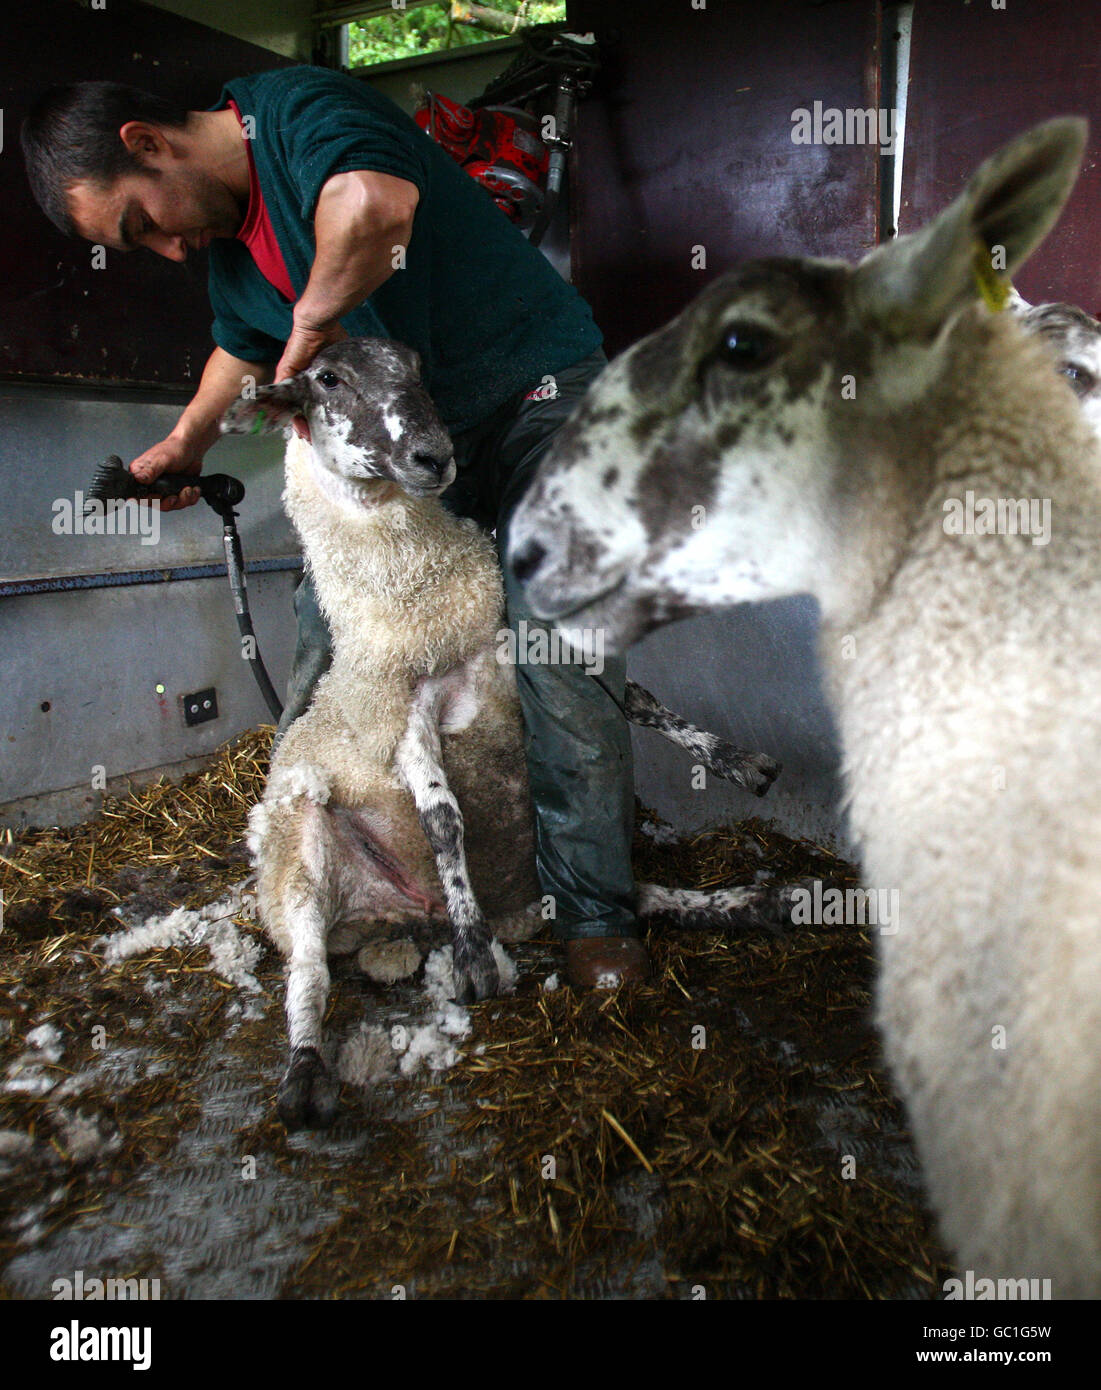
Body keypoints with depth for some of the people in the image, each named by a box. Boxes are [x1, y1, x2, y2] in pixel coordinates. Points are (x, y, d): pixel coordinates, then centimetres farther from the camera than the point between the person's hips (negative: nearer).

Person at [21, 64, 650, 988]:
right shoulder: (227, 240, 8)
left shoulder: (298, 107, -18)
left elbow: (375, 203, -42)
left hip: (537, 394, -8)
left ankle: (594, 915, 0)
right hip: (408, 427, 8)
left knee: (559, 660, -15)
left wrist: (310, 327, -28)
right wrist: (186, 443, 21)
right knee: (331, 637, 4)